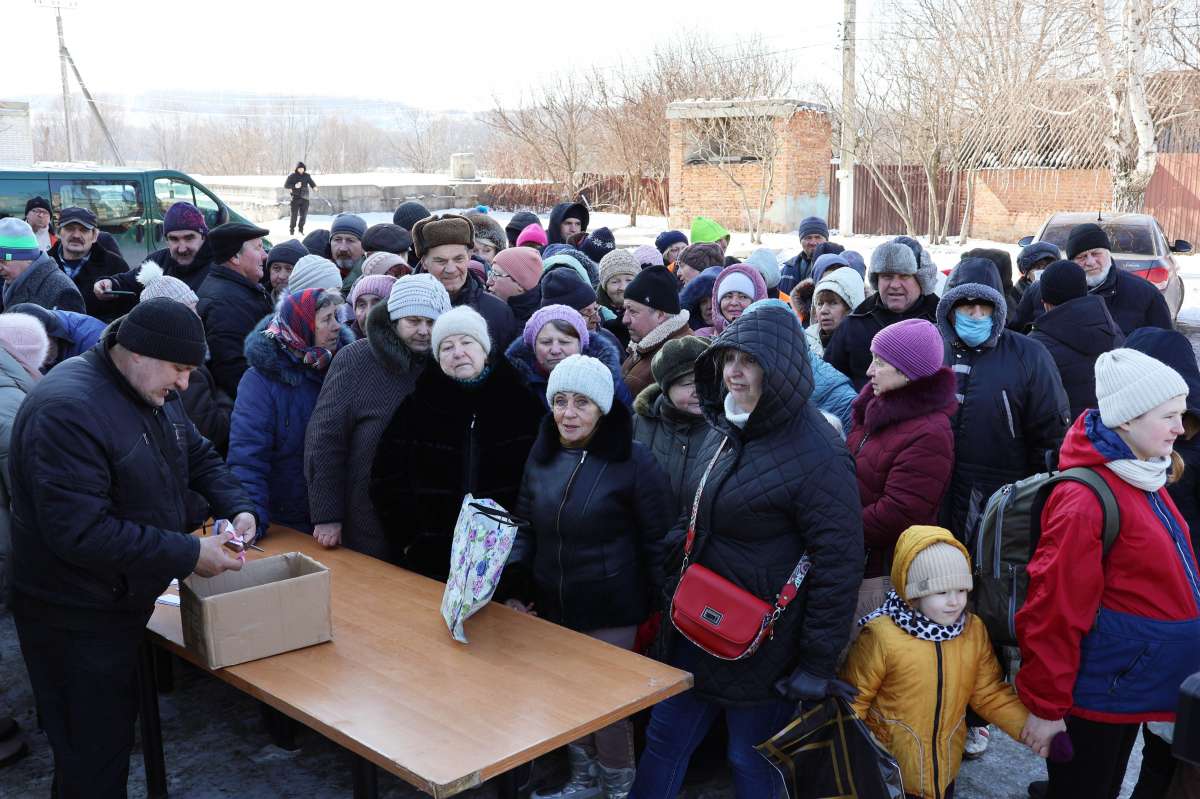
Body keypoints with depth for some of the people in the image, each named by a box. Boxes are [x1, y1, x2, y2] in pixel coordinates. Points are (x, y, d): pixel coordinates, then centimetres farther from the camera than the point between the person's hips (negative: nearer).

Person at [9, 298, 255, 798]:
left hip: (126, 601, 9)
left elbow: (199, 456, 17)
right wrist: (190, 553, -27)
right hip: (75, 620, -9)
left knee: (117, 730, 22)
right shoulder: (65, 410, -27)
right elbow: (80, 532, -31)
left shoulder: (154, 391, 4)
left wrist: (238, 507, -3)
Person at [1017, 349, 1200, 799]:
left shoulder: (1145, 480, 5)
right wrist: (1046, 705, -19)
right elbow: (1056, 610, -24)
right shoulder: (1086, 500, -25)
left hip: (1131, 684, 9)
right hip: (1093, 692, -9)